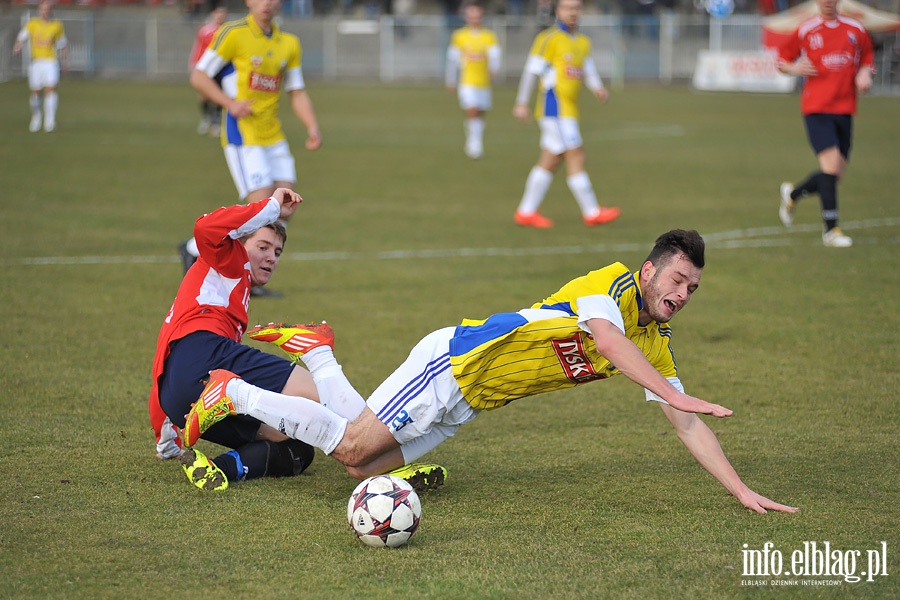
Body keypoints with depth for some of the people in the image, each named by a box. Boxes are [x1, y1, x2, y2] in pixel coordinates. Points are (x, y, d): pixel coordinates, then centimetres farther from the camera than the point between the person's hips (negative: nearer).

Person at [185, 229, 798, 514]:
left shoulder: (656, 347, 5)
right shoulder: (614, 283, -17)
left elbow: (688, 425, 6)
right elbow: (606, 337, -39)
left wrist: (742, 490, -3)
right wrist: (673, 393, -49)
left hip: (467, 404, 8)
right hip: (456, 359, -8)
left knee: (363, 464, 5)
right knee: (351, 447, -13)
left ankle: (317, 354, 22)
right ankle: (231, 393, 3)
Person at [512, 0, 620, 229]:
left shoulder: (583, 42, 16)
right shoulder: (549, 38, -8)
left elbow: (588, 71, 12)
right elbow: (532, 70, -10)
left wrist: (598, 88, -10)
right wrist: (521, 103, -12)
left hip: (569, 110, 9)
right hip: (555, 107, -9)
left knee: (550, 162, 10)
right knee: (576, 158, -10)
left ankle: (526, 212, 16)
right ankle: (592, 212, -9)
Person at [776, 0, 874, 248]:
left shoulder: (856, 30, 9)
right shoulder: (805, 30, 2)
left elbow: (867, 58, 22)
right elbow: (782, 60, 10)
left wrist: (865, 73, 0)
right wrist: (794, 68, -12)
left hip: (845, 109, 4)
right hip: (816, 108, -4)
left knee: (836, 173, 5)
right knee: (832, 162, -19)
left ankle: (793, 193, 33)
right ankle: (831, 230, -12)